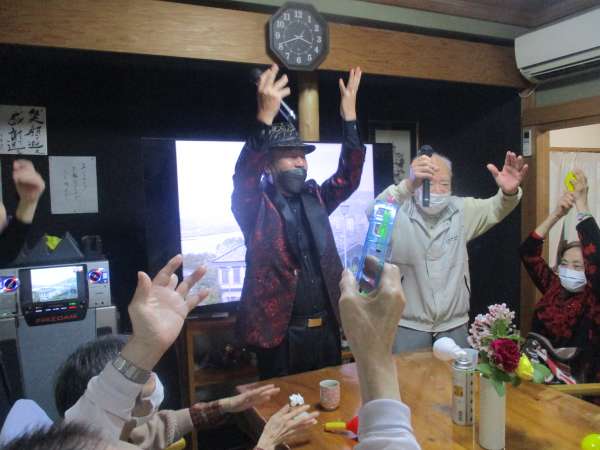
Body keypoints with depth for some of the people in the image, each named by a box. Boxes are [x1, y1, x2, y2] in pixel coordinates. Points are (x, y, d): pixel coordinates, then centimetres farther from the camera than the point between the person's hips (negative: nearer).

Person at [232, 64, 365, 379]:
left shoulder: (314, 199, 9)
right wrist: (265, 117, -38)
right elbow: (244, 177, -25)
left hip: (326, 328, 5)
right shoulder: (255, 206, -6)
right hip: (280, 331, -5)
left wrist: (349, 118, -12)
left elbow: (349, 176, 1)